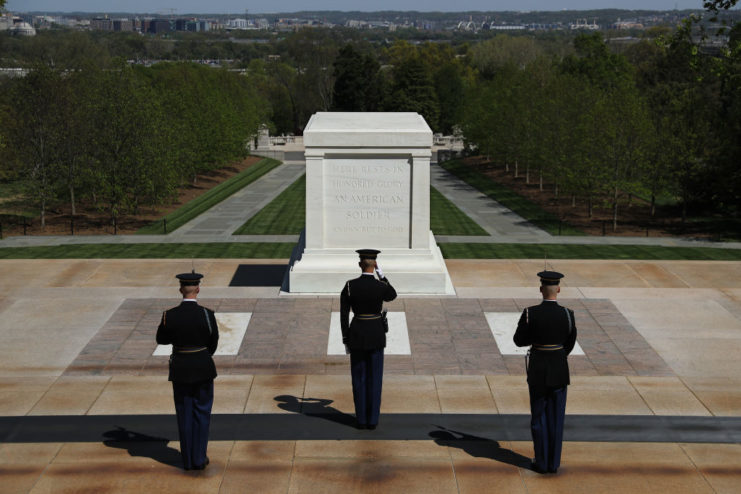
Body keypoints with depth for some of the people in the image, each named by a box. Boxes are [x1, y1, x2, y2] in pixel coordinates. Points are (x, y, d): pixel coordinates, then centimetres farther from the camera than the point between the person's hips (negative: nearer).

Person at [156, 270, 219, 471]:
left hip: (180, 369, 1)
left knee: (185, 415, 12)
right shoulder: (207, 315, -14)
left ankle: (188, 460, 18)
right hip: (203, 368, -1)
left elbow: (161, 339, 4)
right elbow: (213, 342, 0)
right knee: (202, 413, 12)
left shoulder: (169, 316, -11)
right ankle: (199, 458, 14)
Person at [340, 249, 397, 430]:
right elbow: (392, 296, 11)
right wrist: (381, 274, 4)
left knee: (359, 378, 11)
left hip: (357, 334, 1)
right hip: (376, 335, -1)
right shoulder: (381, 286, -15)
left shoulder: (349, 286, -11)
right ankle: (372, 419, 12)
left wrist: (346, 339, 5)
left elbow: (343, 315, -6)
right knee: (374, 378, 9)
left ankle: (361, 419, 14)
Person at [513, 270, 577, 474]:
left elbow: (519, 340, -4)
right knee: (556, 417, 12)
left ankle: (541, 463, 16)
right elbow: (570, 344, 4)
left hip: (537, 369, -1)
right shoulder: (567, 314, -10)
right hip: (559, 369, 1)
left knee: (539, 417, 11)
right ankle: (554, 463, 18)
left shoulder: (530, 314, -15)